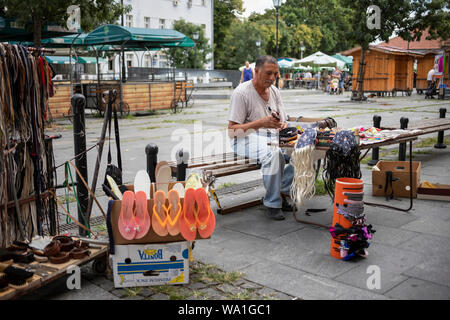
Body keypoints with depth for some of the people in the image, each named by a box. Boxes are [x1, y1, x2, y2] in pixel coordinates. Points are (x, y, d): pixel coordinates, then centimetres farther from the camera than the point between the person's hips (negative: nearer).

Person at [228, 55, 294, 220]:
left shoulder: (274, 91, 13)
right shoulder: (241, 92, -10)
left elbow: (283, 121, 17)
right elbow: (232, 131, -14)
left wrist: (282, 125, -9)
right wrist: (261, 123, -24)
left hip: (272, 137, 7)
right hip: (246, 139, -7)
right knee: (273, 153, -37)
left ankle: (282, 193, -6)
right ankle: (272, 204, -24)